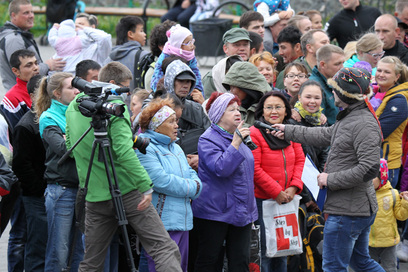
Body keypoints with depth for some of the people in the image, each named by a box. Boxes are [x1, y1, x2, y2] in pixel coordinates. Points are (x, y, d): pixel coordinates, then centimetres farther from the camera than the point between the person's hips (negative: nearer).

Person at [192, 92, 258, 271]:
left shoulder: (237, 137, 14)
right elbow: (220, 168, -25)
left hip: (240, 212, 7)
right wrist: (235, 144, -29)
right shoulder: (208, 140, -9)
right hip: (214, 212, -7)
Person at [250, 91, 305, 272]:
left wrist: (294, 187, -5)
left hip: (286, 201, 6)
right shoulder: (254, 133, -12)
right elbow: (255, 170, -16)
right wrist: (277, 193, -15)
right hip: (262, 200, -6)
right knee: (263, 251, -4)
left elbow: (300, 160, 11)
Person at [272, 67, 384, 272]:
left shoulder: (364, 124, -22)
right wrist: (288, 131, 34)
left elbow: (369, 168, -28)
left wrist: (331, 180, -19)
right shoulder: (349, 118, 11)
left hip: (347, 211, -11)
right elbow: (326, 135, 28)